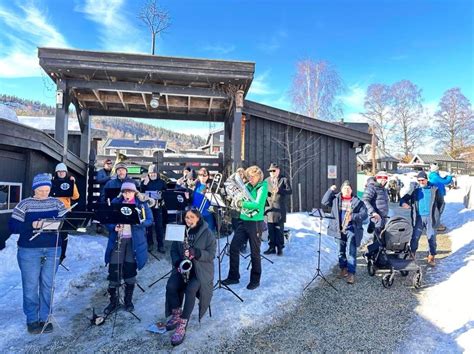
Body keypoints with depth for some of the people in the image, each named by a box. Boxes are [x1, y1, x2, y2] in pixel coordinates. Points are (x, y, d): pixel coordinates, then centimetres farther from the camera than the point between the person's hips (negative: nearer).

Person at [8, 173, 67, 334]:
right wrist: (32, 225, -23)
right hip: (29, 251, -2)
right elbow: (13, 226, -9)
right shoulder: (25, 204, -3)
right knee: (31, 285, 6)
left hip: (52, 250, 2)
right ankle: (32, 320, 22)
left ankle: (45, 318, 23)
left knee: (48, 285, 10)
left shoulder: (56, 203, 4)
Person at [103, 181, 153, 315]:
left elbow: (149, 220, -4)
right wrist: (114, 227, -18)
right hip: (117, 240, 1)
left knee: (130, 270, 6)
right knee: (114, 270, 1)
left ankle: (128, 300, 24)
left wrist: (137, 222, -23)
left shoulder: (142, 204, 1)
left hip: (134, 241, -1)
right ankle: (113, 301, 20)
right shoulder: (115, 203, 4)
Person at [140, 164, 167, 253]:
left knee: (159, 226, 0)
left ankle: (160, 245, 5)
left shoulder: (162, 182, 4)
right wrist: (145, 184, -16)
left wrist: (162, 200, -11)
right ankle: (149, 244, 18)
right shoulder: (144, 182, 4)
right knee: (148, 226, 6)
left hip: (158, 207, 0)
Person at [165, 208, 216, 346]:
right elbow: (173, 249, 8)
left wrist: (196, 253, -26)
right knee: (170, 286, -22)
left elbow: (211, 254, -10)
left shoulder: (207, 233, -6)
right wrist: (178, 262, -11)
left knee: (191, 289, -30)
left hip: (201, 269, -4)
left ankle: (182, 325, -20)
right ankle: (176, 314, 3)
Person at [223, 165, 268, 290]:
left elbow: (258, 204, -21)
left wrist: (242, 203, -21)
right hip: (243, 221, 6)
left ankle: (255, 280, 22)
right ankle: (233, 276, 22)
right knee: (233, 247, 7)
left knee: (255, 253, 4)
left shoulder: (262, 187, -9)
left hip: (255, 223, -6)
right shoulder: (247, 186, 9)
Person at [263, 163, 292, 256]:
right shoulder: (267, 180, 15)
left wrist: (279, 190, -18)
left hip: (280, 209, -3)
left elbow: (289, 191, -5)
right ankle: (272, 247, 17)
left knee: (279, 229, 2)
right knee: (270, 230, 7)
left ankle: (280, 248, 11)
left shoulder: (284, 179, 3)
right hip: (269, 208, 4)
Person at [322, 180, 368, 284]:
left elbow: (364, 214, -2)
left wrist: (353, 217, -19)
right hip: (339, 229, 3)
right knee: (341, 251, 13)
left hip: (351, 229, -3)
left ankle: (351, 273, -4)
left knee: (351, 252, -9)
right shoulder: (336, 199, 10)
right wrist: (331, 190, -1)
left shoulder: (357, 201, 4)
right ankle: (343, 269, 29)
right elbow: (324, 202, 3)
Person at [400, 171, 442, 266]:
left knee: (432, 238, 7)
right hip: (418, 218, 0)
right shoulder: (415, 189, 4)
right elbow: (405, 198, 3)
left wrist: (436, 213, 3)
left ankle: (431, 257, 21)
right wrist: (403, 203, -19)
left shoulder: (434, 189, 3)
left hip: (430, 217, 0)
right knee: (414, 237, 3)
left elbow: (440, 202, 8)